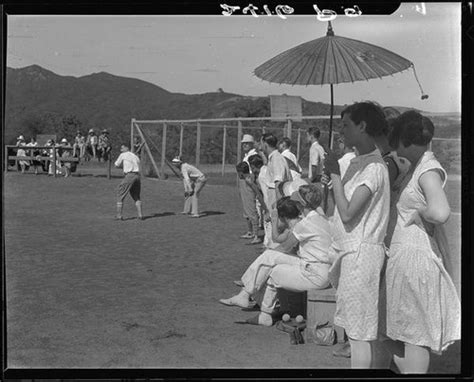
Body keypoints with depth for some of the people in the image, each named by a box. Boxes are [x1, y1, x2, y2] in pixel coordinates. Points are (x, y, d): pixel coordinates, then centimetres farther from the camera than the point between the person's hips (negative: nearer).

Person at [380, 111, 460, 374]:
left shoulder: (429, 171, -17)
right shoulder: (415, 167, 10)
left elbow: (441, 212, -35)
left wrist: (421, 213, -17)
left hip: (415, 256, -9)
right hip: (403, 253, 9)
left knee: (414, 332, 2)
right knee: (399, 330, 17)